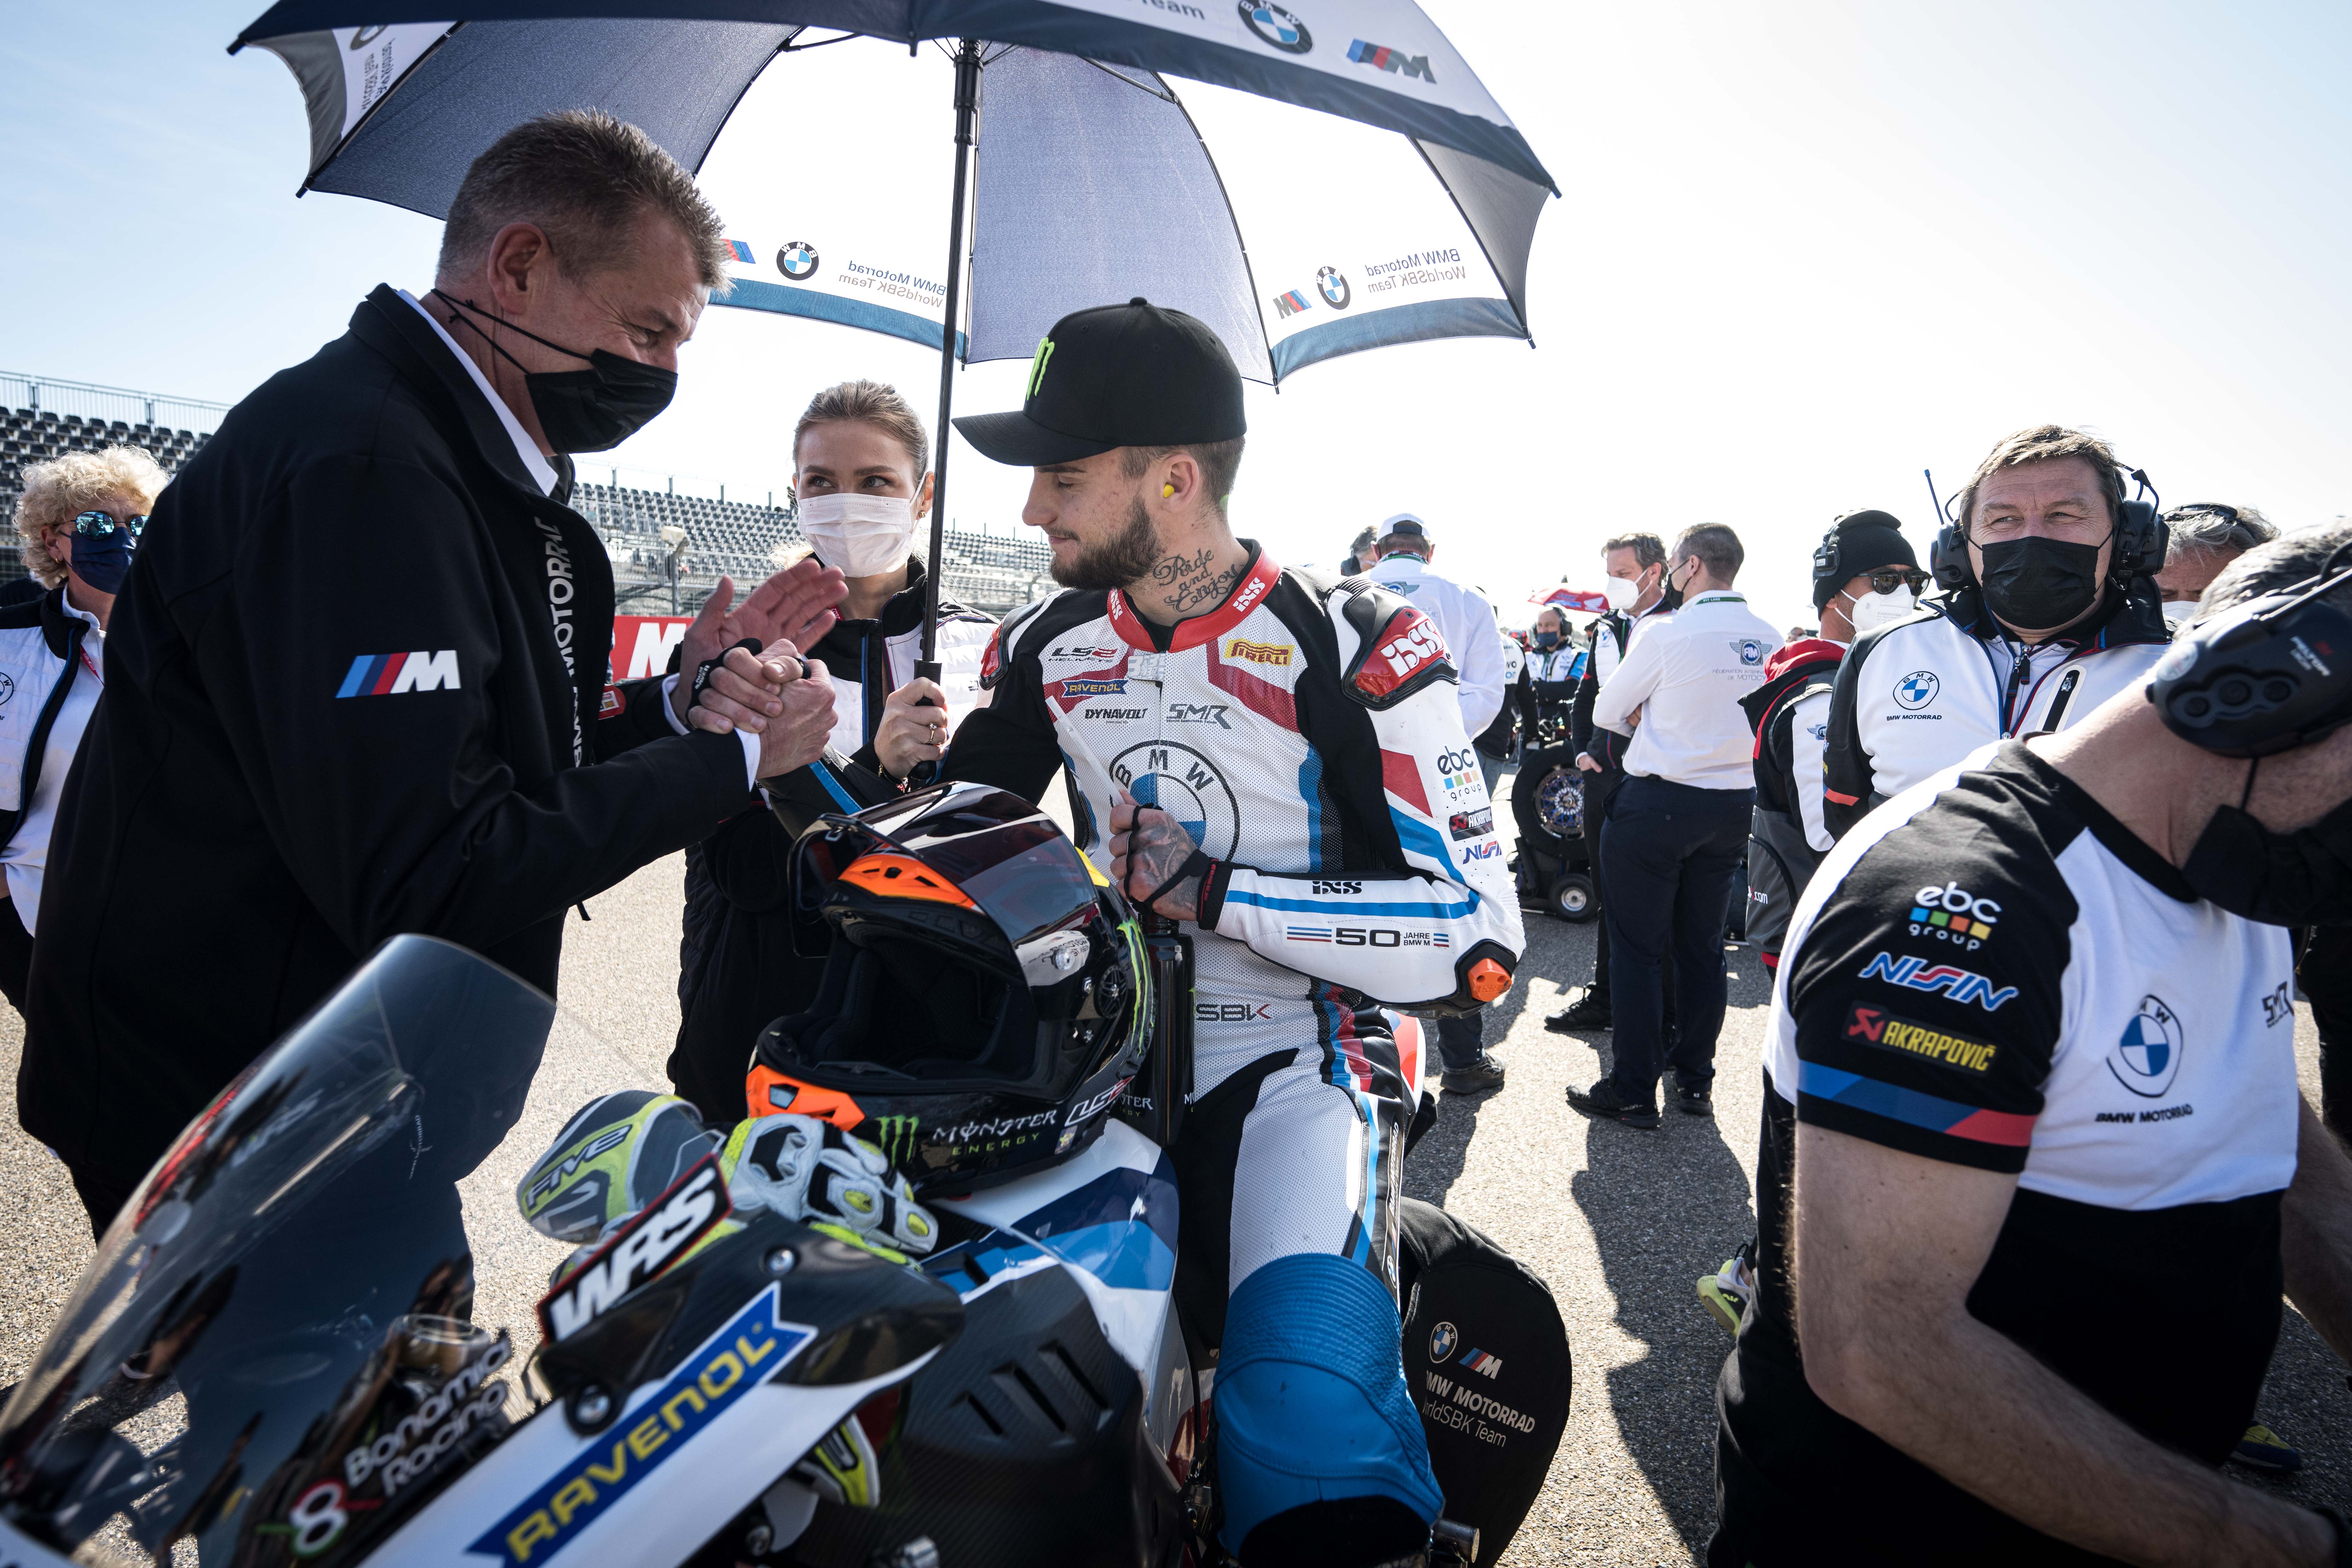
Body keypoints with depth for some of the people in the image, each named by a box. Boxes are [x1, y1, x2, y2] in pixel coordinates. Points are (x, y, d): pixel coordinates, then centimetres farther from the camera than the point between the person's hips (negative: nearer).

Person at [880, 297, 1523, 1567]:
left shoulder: (1351, 646, -10)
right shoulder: (1046, 647, 7)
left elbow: (1479, 939, -14)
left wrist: (1218, 890, -20)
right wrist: (908, 777, -2)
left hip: (1291, 1062, -5)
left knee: (1311, 1410, -30)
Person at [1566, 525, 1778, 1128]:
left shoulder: (1666, 633, -14)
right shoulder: (1771, 640, 2)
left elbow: (1605, 713, -3)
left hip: (1658, 802, -6)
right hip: (1734, 806, 6)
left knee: (1637, 947, 2)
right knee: (1703, 944, 15)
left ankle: (1633, 1093, 6)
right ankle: (1695, 1081, 24)